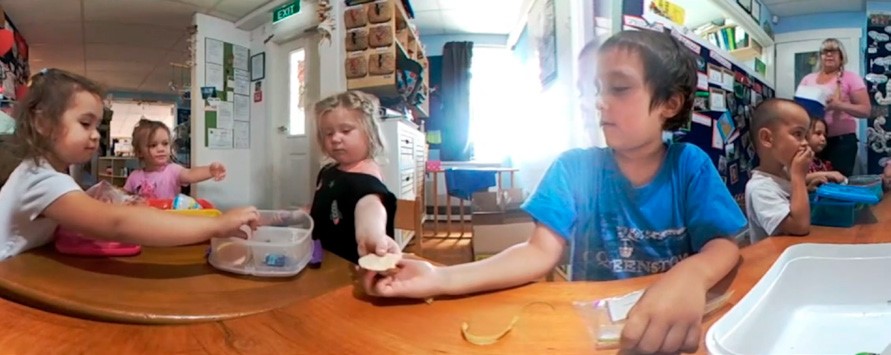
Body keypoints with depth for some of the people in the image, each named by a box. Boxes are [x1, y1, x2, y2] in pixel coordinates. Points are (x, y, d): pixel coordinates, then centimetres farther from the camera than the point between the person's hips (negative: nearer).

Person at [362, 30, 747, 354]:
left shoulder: (690, 164, -2)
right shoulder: (575, 167, -5)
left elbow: (723, 244, -9)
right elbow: (541, 251, -13)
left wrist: (690, 276, -34)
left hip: (673, 322, 2)